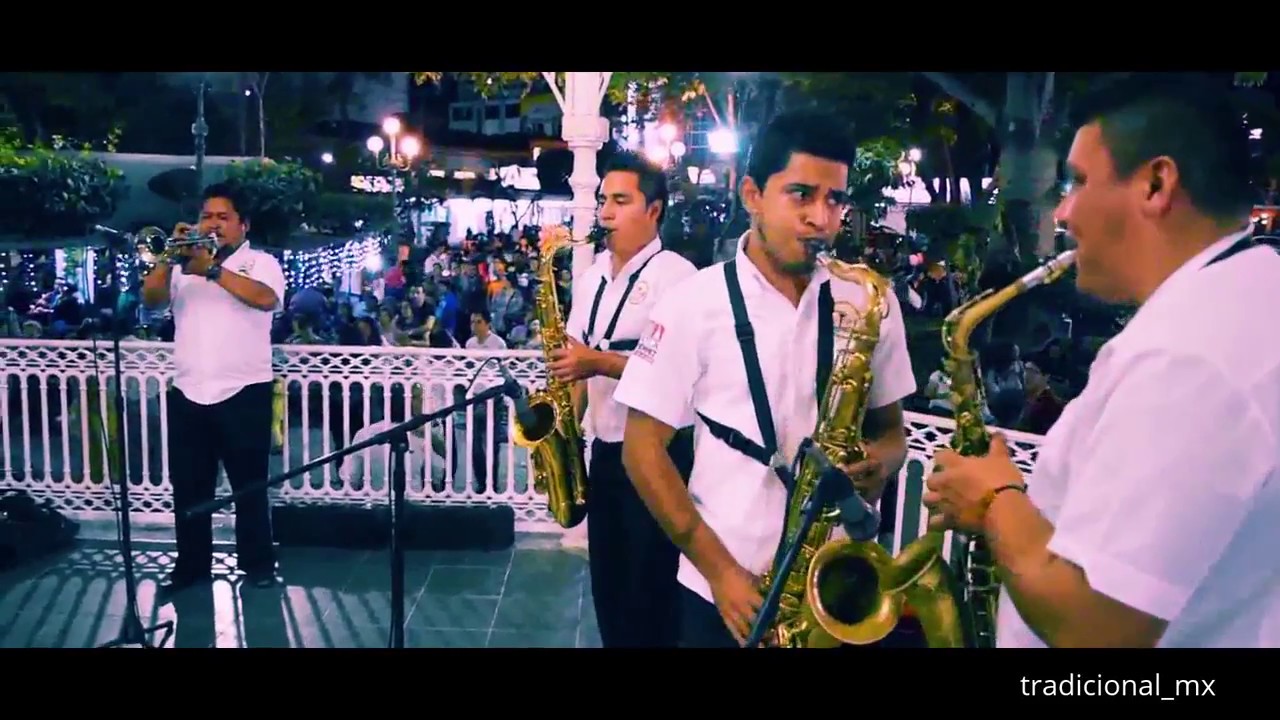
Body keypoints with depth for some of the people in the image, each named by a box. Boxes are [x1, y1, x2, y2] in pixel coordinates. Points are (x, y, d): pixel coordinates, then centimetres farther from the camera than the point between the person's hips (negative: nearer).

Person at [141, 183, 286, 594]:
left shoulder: (260, 262, 4)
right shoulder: (185, 265, 15)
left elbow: (266, 298, -17)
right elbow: (151, 299, 1)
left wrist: (213, 270, -23)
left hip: (243, 392, -4)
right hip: (187, 393, 4)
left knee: (249, 484, 3)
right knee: (188, 486, 10)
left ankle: (258, 563, 15)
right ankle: (191, 564, 22)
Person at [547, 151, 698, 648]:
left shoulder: (676, 275, -12)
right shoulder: (589, 277, 10)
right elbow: (575, 360, 13)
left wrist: (600, 361, -25)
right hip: (603, 448, 7)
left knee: (650, 585, 7)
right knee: (606, 580, 18)